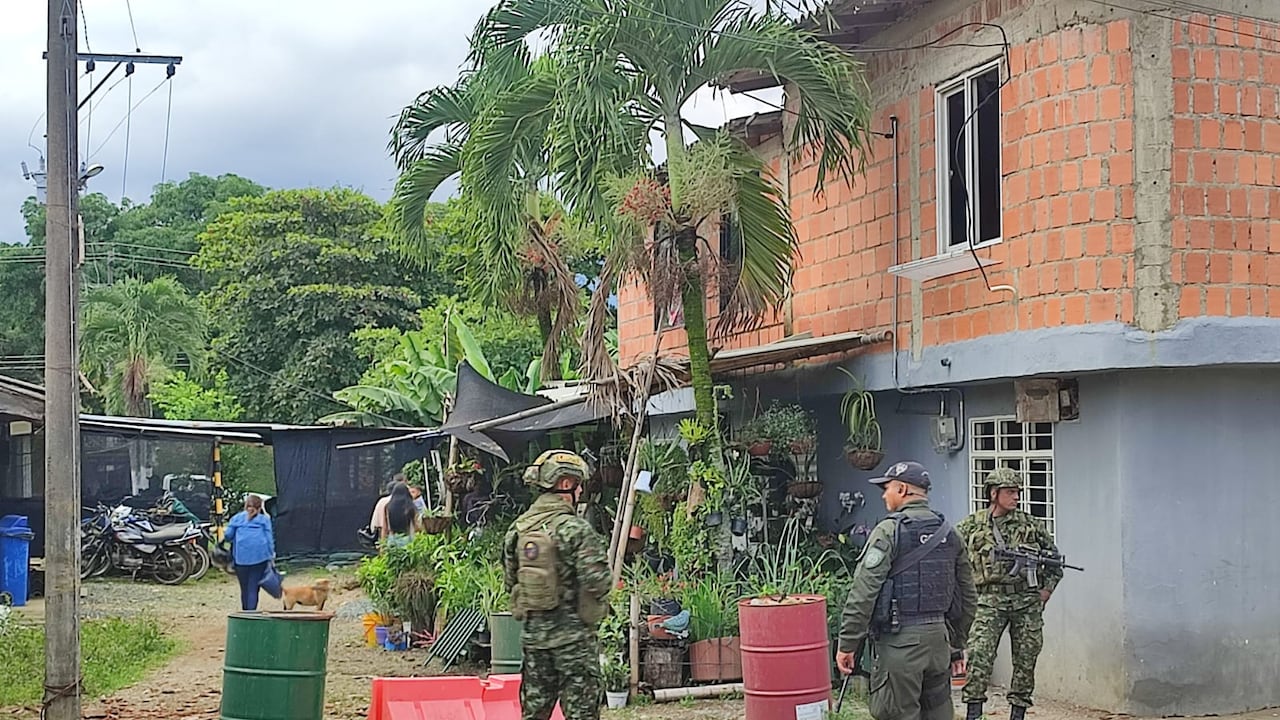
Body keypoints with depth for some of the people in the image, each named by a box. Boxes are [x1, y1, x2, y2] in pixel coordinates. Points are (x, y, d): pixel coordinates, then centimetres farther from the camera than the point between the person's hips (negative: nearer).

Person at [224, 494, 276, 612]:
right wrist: (271, 556, 7)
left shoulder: (237, 518, 11)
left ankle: (245, 613, 19)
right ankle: (251, 613, -8)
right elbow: (269, 538, 4)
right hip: (259, 557, -1)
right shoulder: (264, 519, 8)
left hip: (241, 558, 1)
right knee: (253, 588, 0)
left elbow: (228, 535, 7)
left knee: (244, 588, 12)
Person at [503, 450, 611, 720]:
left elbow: (510, 579, 11)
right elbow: (596, 581, -20)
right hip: (572, 634, -6)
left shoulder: (518, 529, 5)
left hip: (533, 632, 6)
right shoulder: (576, 529, -16)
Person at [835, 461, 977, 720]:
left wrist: (847, 643, -11)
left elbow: (863, 593, -15)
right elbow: (967, 596, 17)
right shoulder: (949, 533, 12)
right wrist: (957, 644, 25)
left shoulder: (889, 531, -9)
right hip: (939, 637, 7)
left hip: (900, 640, -7)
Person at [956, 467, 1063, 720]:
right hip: (989, 601, -2)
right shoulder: (971, 526, 2)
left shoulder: (1031, 525, 7)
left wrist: (1047, 588, 10)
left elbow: (1054, 558, 17)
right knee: (979, 656, -15)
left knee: (1026, 661, 5)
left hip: (1027, 601, 2)